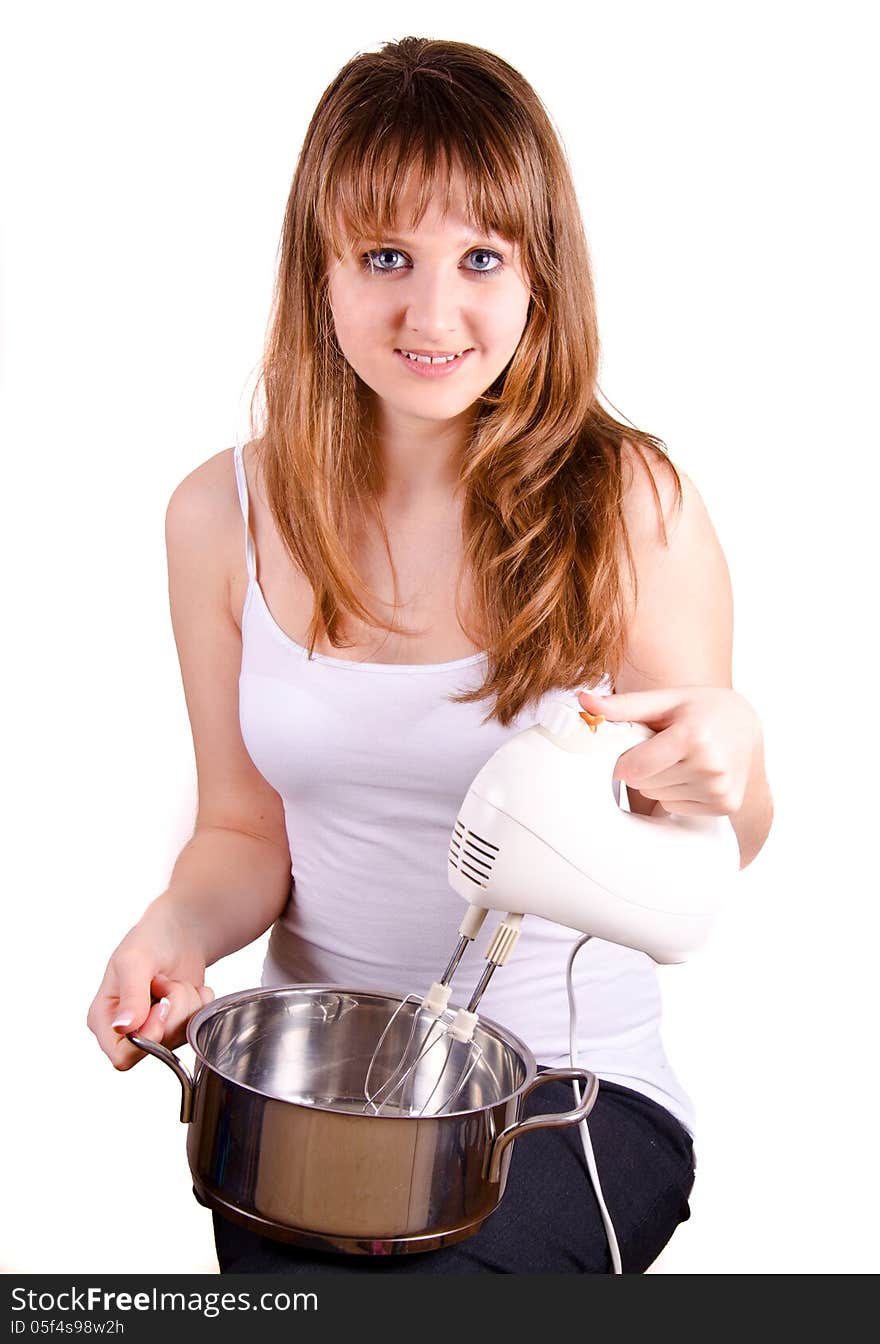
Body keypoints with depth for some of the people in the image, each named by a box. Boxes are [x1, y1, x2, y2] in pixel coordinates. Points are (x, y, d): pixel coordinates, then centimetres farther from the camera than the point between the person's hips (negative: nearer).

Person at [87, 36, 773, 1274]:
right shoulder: (225, 514, -2)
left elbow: (716, 852, 0)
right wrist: (176, 930, -13)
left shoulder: (632, 505, -9)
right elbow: (244, 831, 7)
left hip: (569, 1080, -1)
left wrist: (731, 759, -22)